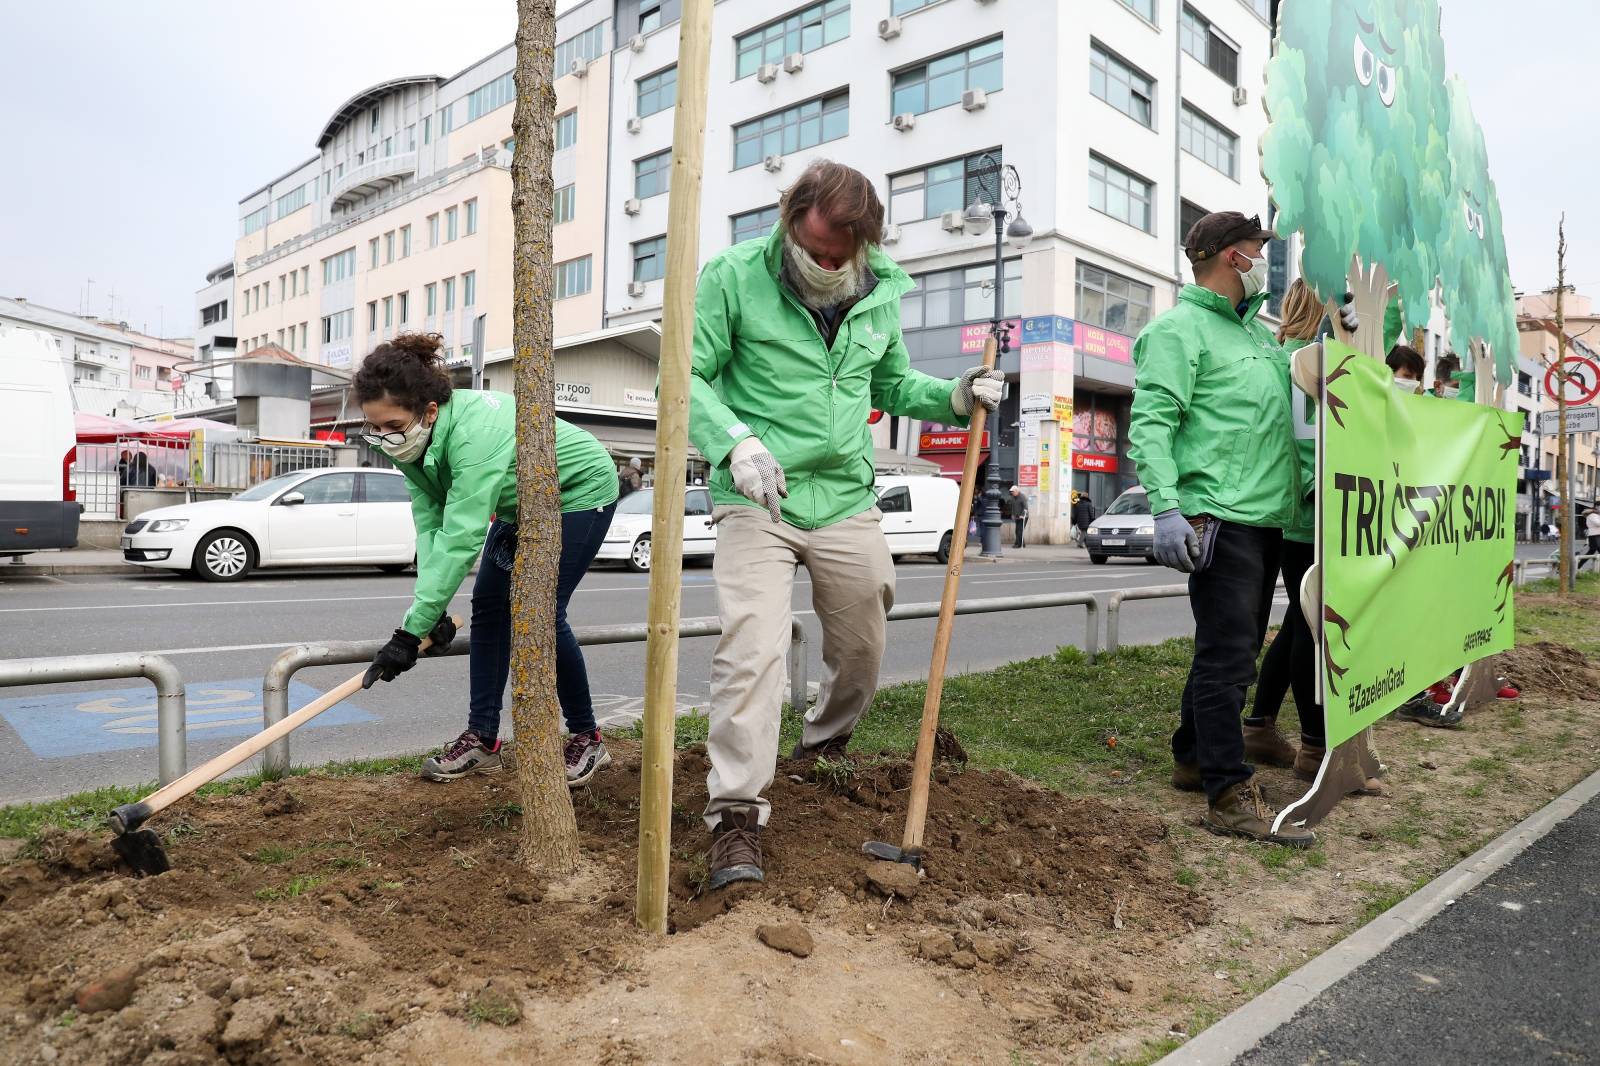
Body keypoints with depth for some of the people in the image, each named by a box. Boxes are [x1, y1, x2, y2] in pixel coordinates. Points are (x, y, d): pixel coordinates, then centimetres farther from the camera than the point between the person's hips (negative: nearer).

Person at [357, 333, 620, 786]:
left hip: (580, 492, -8)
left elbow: (460, 539, -44)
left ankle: (587, 739, 4)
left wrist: (411, 631, -43)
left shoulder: (474, 435, -40)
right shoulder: (414, 437, -15)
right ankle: (481, 739, 9)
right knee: (488, 606, 2)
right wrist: (432, 607, -27)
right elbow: (429, 523, -16)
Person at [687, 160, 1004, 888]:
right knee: (751, 647, -15)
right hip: (758, 501, -4)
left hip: (845, 500, 5)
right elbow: (689, 376, -6)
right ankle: (736, 815, -6)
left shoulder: (882, 292, 6)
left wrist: (953, 398, 1)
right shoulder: (735, 276, -7)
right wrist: (735, 442, -22)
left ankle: (824, 747, 43)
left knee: (862, 646, 14)